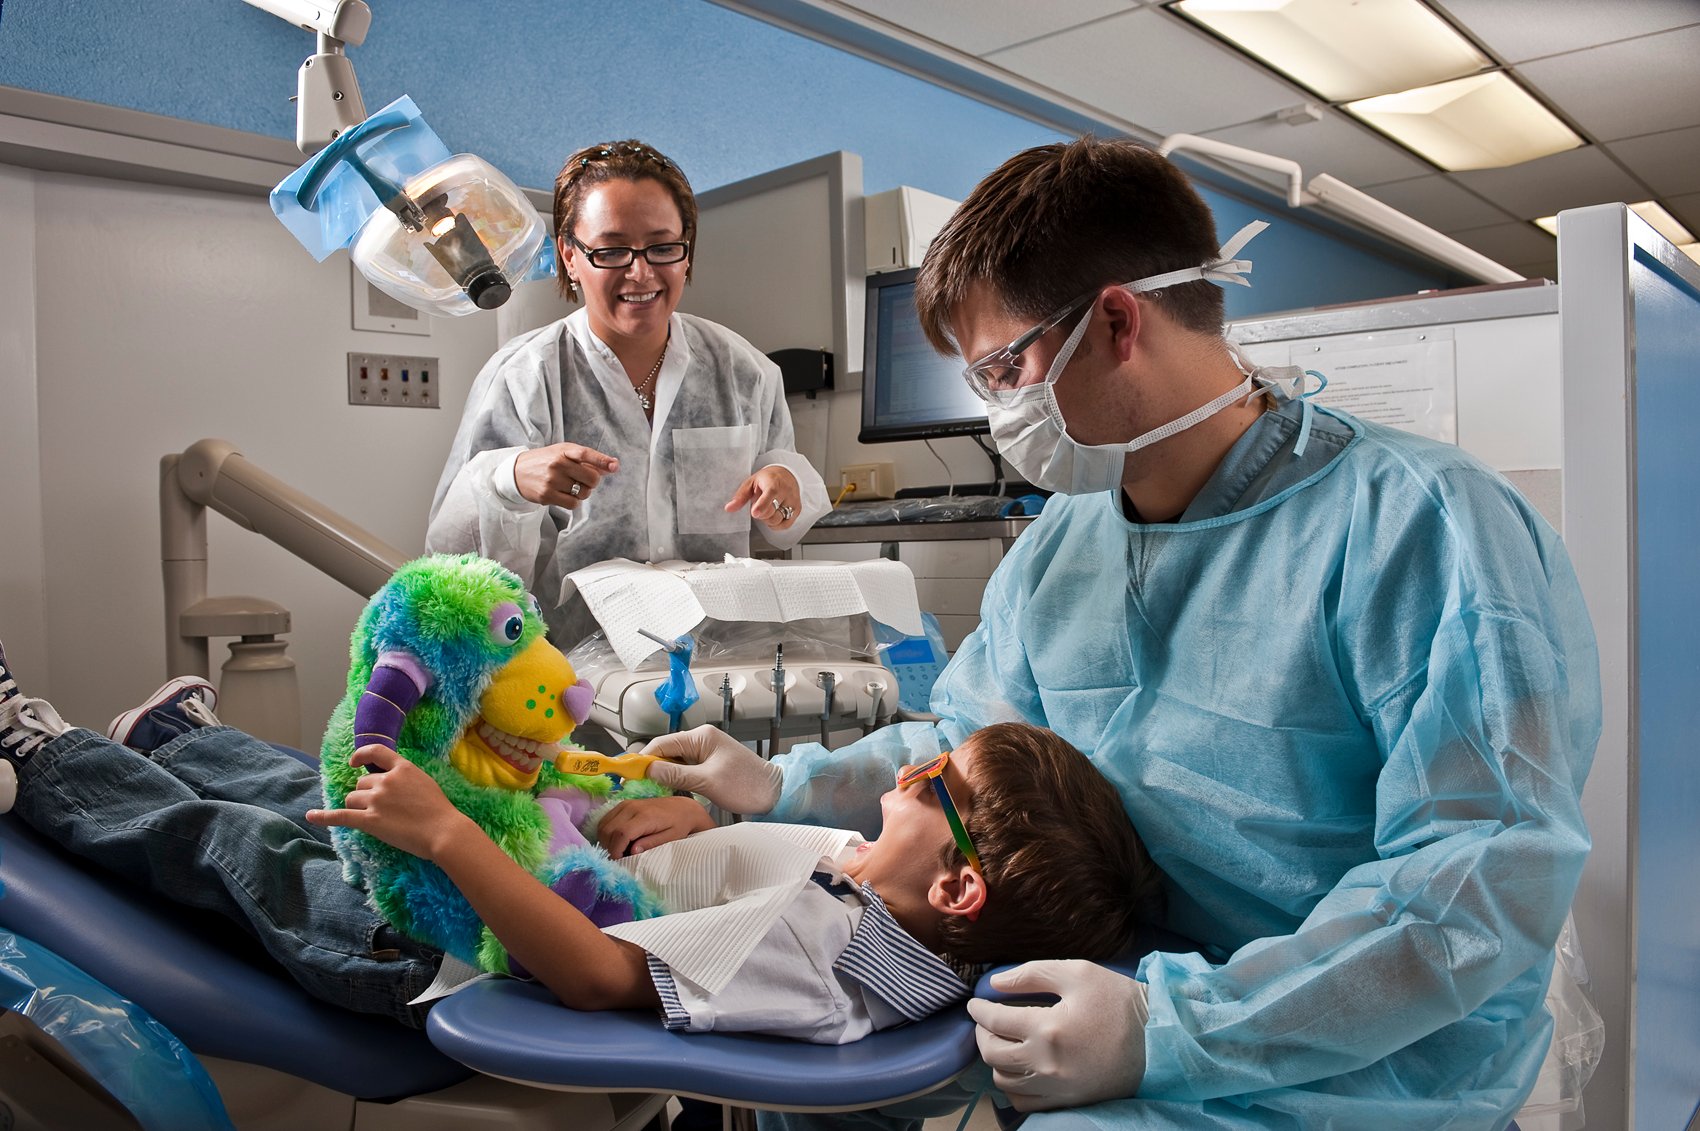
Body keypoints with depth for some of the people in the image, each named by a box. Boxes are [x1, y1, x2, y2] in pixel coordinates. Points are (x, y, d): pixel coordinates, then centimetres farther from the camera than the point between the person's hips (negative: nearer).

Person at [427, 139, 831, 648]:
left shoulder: (744, 371, 8)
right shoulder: (520, 377, -2)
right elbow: (451, 548, -5)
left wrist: (786, 480, -4)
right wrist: (511, 481, -25)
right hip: (568, 666, -2)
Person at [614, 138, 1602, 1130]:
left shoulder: (1425, 525, -19)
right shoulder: (1058, 545, 6)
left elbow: (1492, 881, -24)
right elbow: (966, 747, 16)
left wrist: (1173, 1028, -29)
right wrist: (778, 787, 4)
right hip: (1107, 989, 7)